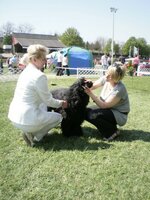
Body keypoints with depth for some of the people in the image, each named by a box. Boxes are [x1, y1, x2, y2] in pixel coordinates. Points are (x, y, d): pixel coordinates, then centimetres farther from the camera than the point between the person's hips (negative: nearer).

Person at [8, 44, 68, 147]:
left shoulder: (26, 71, 10)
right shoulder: (39, 76, -18)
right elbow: (48, 100, -8)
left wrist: (58, 102, 25)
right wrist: (61, 103, 11)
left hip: (14, 115, 9)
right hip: (26, 119, -8)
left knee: (43, 104, 31)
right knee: (58, 117, 14)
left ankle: (31, 131, 17)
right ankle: (34, 135, 1)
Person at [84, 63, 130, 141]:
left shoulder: (119, 89, -30)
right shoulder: (105, 79, -12)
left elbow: (103, 105, -29)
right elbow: (93, 86, -8)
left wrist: (90, 93, -37)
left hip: (119, 115, -7)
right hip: (108, 108, 7)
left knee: (93, 115, -27)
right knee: (86, 112, -7)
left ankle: (112, 131, -5)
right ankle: (108, 125, 9)